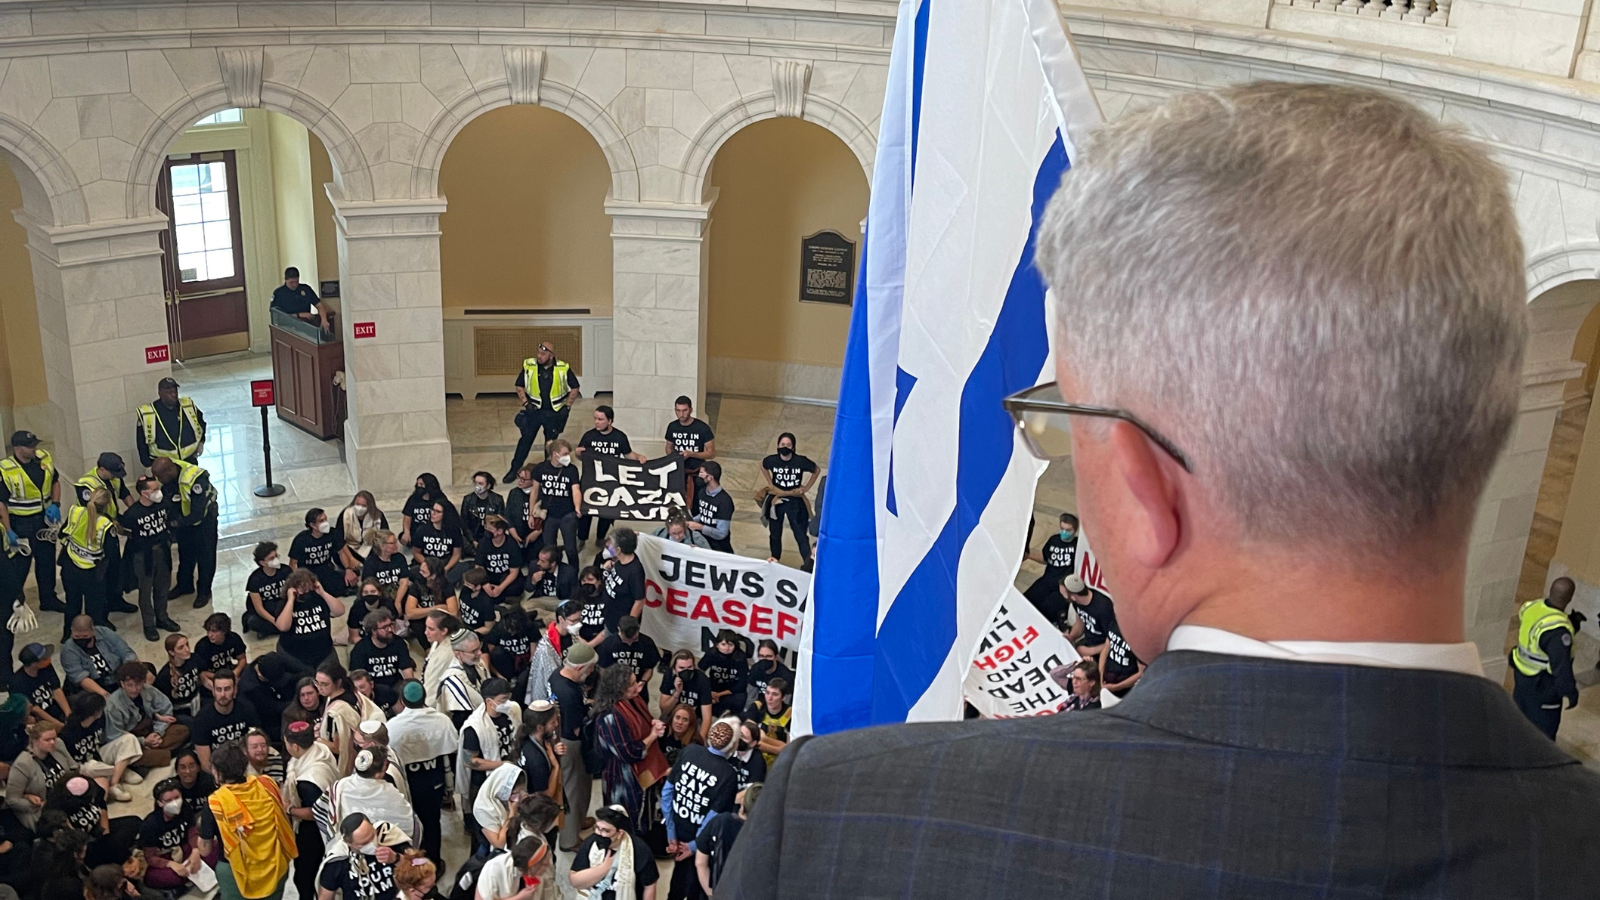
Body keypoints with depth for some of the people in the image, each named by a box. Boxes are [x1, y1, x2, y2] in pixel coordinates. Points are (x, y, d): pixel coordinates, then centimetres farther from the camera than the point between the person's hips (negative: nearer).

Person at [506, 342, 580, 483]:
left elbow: (574, 388, 1)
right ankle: (514, 469, 13)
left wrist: (567, 407, -5)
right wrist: (525, 403, -10)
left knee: (551, 442, 12)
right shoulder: (529, 366, -9)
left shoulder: (563, 368, -11)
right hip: (534, 410, 0)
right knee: (526, 439, 3)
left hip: (554, 412, 0)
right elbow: (520, 387, 3)